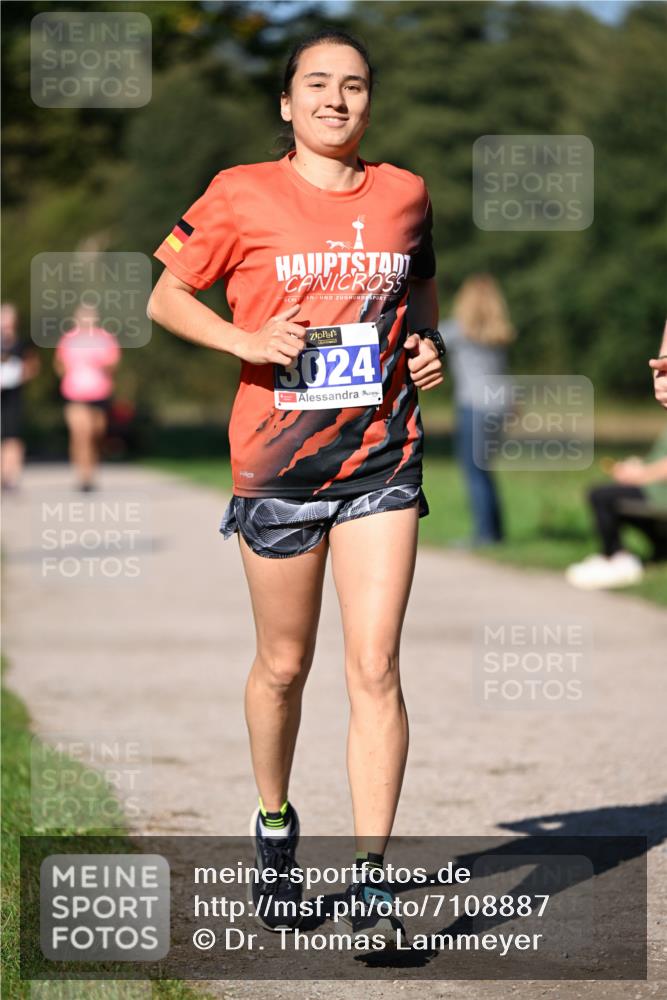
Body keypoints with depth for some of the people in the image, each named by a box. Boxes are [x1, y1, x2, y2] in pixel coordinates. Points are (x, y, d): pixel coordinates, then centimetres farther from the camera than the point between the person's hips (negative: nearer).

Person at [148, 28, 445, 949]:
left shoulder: (404, 194, 6)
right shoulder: (243, 195, -2)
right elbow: (166, 297, 5)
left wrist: (428, 344, 3)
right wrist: (247, 340, -12)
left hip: (381, 458, 1)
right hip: (276, 461, -1)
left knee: (374, 665, -10)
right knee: (284, 665, 12)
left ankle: (370, 880, -9)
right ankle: (274, 824, 38)